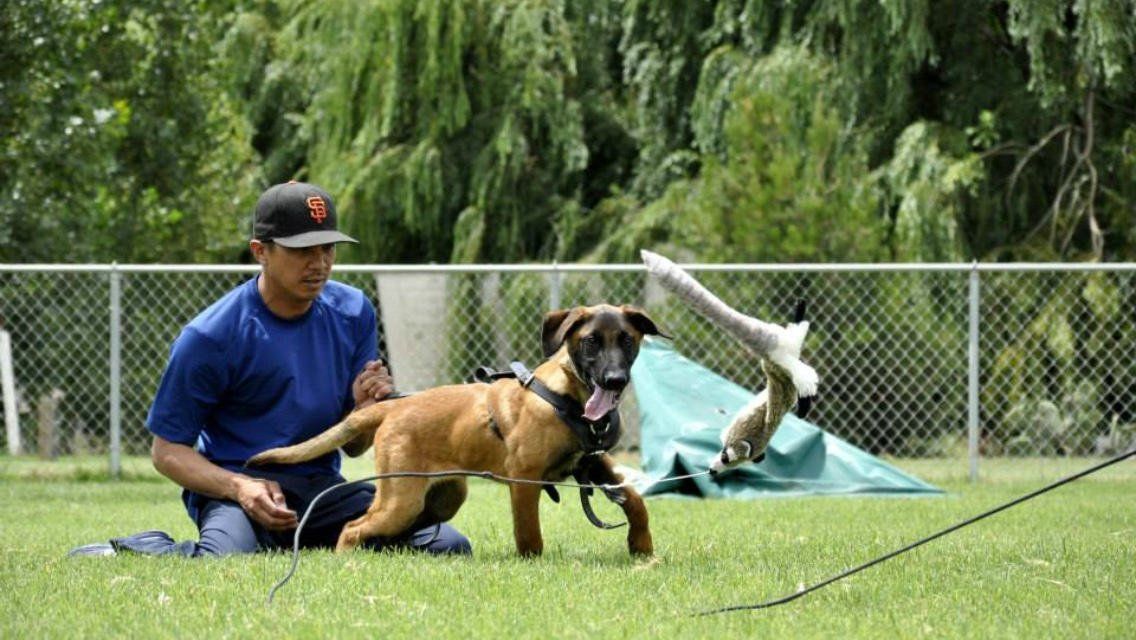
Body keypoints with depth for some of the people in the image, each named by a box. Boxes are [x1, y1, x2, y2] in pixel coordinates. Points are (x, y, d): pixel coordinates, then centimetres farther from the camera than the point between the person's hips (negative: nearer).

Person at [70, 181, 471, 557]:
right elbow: (167, 449, -4)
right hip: (232, 484, -6)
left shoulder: (354, 315, 7)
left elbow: (353, 447, 14)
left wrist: (364, 410, -11)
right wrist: (239, 487, -22)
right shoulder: (210, 337, -9)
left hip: (322, 484, 6)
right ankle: (137, 549, -7)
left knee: (449, 546, -14)